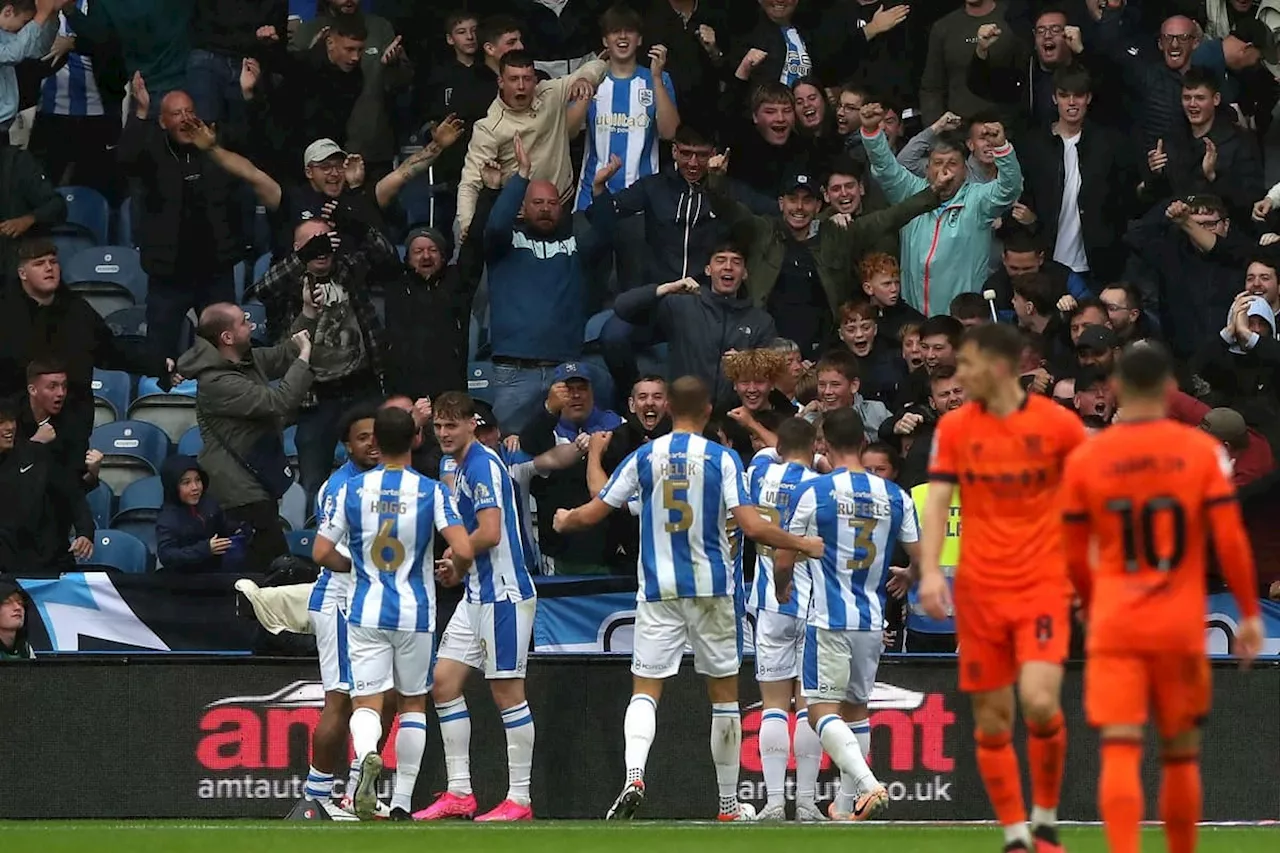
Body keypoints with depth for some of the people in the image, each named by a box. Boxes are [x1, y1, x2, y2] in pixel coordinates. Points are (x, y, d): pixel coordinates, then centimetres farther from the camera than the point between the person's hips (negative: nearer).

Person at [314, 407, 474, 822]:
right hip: (415, 613, 0)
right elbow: (463, 551, -15)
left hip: (366, 612, 0)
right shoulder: (431, 491, -5)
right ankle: (402, 800, 13)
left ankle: (367, 756, -35)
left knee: (366, 703, 0)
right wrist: (454, 572, 8)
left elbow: (322, 553, -2)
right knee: (413, 703, 16)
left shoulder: (352, 489, -1)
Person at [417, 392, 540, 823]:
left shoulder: (483, 465, -14)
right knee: (445, 682, 7)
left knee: (508, 692, -5)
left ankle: (519, 799, -1)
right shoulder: (461, 468, 16)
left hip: (504, 593, -10)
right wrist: (458, 568, 10)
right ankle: (458, 793, 9)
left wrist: (455, 556, -6)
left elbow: (490, 532, -23)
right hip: (478, 593, 10)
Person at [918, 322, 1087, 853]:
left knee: (1039, 702, -19)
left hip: (1043, 585, -3)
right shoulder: (954, 428, 3)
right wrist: (930, 571, -16)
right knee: (992, 720, 2)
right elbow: (937, 501, -1)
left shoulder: (1058, 424, -3)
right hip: (979, 590, 3)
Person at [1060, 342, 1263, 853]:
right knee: (1181, 751, 15)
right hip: (1180, 627, 0)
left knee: (1120, 750, -7)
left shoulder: (1084, 460, 0)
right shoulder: (1202, 452, -2)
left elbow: (1075, 557, 8)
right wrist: (1249, 614, 4)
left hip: (1114, 626, 0)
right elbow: (1230, 541, -5)